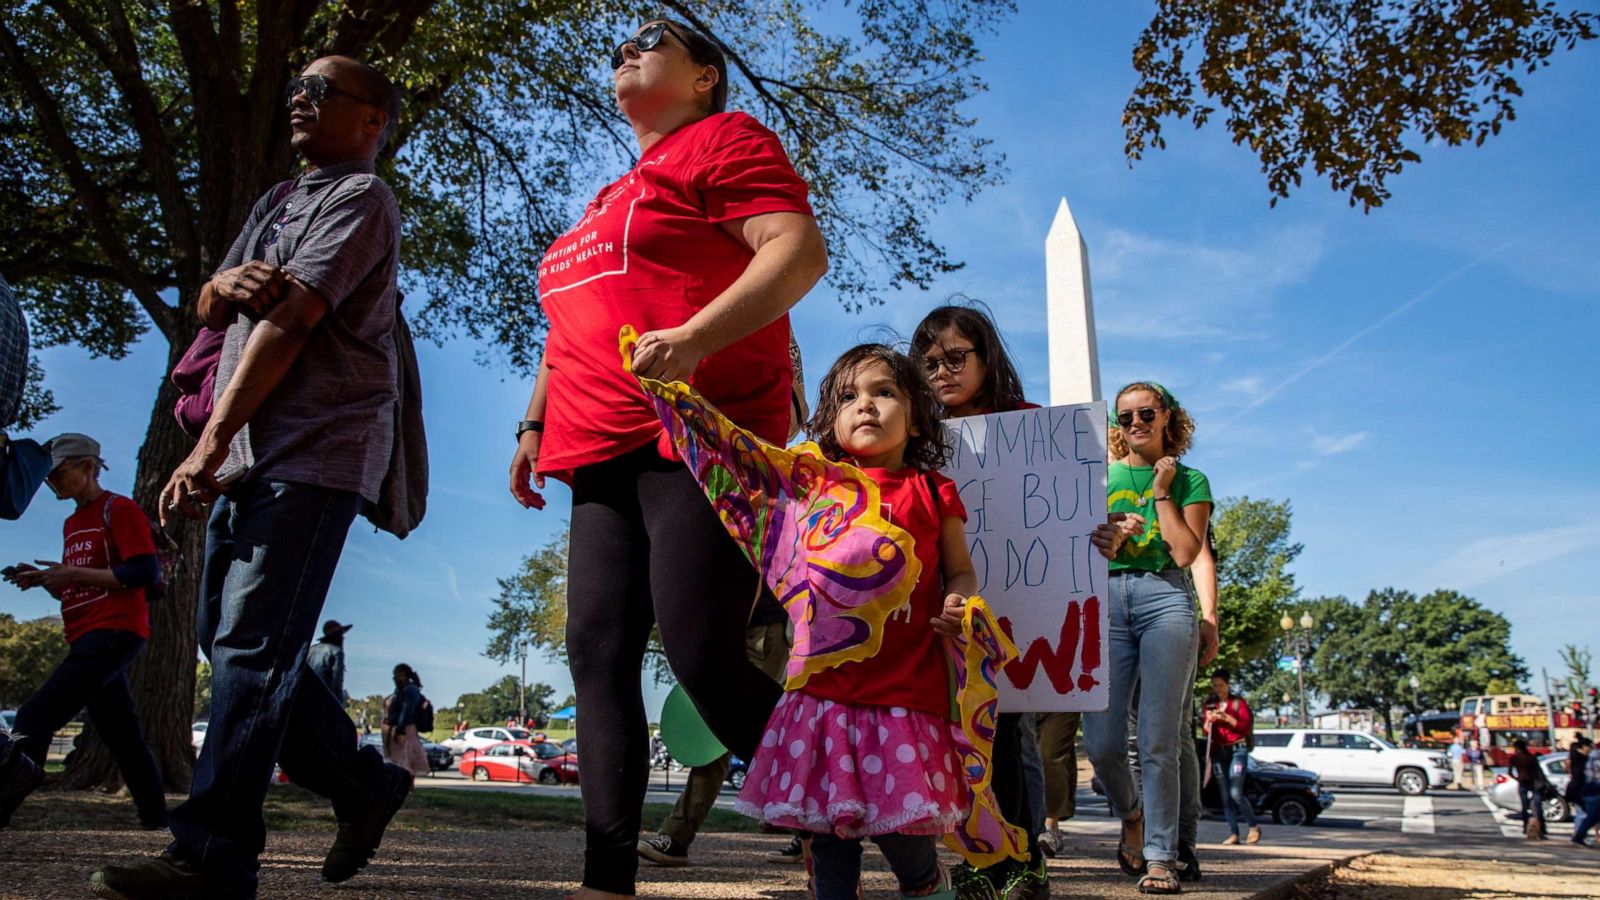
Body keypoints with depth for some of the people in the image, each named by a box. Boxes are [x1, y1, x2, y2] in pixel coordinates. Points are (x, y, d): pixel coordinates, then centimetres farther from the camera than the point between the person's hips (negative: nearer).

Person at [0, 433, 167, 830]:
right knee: (122, 734, 10)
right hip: (88, 638, 10)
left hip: (114, 631, -10)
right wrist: (41, 579, 7)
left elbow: (146, 574, -16)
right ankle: (155, 817, 15)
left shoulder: (119, 510, -6)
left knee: (35, 716, -18)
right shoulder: (72, 523, 22)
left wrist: (75, 573, -17)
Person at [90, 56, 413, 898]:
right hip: (253, 453, 9)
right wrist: (228, 282, -5)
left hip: (314, 453, -9)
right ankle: (363, 785, 17)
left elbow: (290, 323, -14)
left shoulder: (360, 197, -4)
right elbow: (208, 310, 20)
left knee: (253, 644, -13)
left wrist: (207, 443, -19)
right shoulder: (276, 204, 25)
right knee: (229, 635, 9)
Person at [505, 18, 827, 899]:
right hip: (605, 456, 9)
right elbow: (572, 330, 34)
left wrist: (694, 338, -24)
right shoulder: (610, 199, 30)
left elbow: (800, 250, -11)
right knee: (597, 656, -1)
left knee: (704, 658, -16)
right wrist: (536, 422, 23)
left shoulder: (725, 140, 5)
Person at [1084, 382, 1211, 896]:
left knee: (1157, 743, -6)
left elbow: (1186, 553, -2)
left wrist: (1162, 490, 1)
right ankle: (1131, 814, 27)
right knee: (1101, 743, -4)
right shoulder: (1101, 477, 17)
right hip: (1105, 600, 2)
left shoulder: (1189, 481, 11)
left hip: (1164, 597, -2)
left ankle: (1159, 858, 4)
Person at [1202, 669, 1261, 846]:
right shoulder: (1209, 704, 14)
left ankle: (1254, 826, 5)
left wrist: (1226, 718, -15)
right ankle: (1234, 834, 3)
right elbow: (1206, 732, 15)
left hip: (1237, 749, -4)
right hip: (1218, 751, 4)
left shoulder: (1239, 702, 2)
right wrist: (1208, 722, -6)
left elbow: (1247, 726, -5)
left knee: (1236, 793, -14)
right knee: (1225, 796, 0)